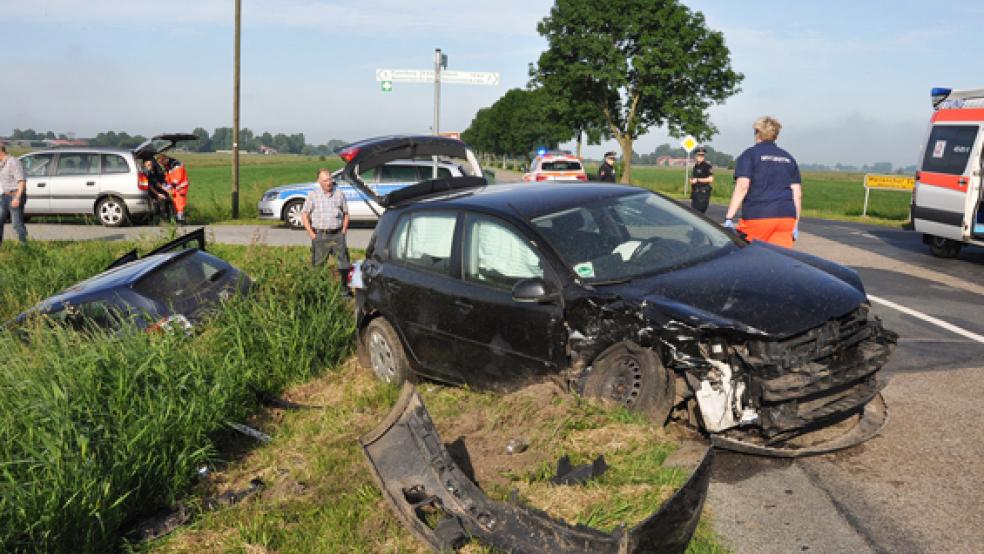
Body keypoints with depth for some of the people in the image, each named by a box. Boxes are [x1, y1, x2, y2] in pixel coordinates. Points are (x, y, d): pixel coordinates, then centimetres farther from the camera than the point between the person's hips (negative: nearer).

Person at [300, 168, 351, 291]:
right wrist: (311, 234, -4)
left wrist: (343, 231, 4)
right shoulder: (313, 195, 1)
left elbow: (346, 214, 15)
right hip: (320, 235, -2)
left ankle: (345, 288, 14)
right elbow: (304, 214, 3)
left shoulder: (339, 194, 7)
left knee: (344, 263, 4)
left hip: (337, 235, 2)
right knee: (318, 264, 2)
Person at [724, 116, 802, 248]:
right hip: (786, 217, 5)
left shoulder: (749, 155, 2)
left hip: (757, 216, -5)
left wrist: (729, 218, -14)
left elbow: (742, 186, -11)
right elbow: (797, 193, 14)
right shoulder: (788, 158, 18)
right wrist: (796, 223, 19)